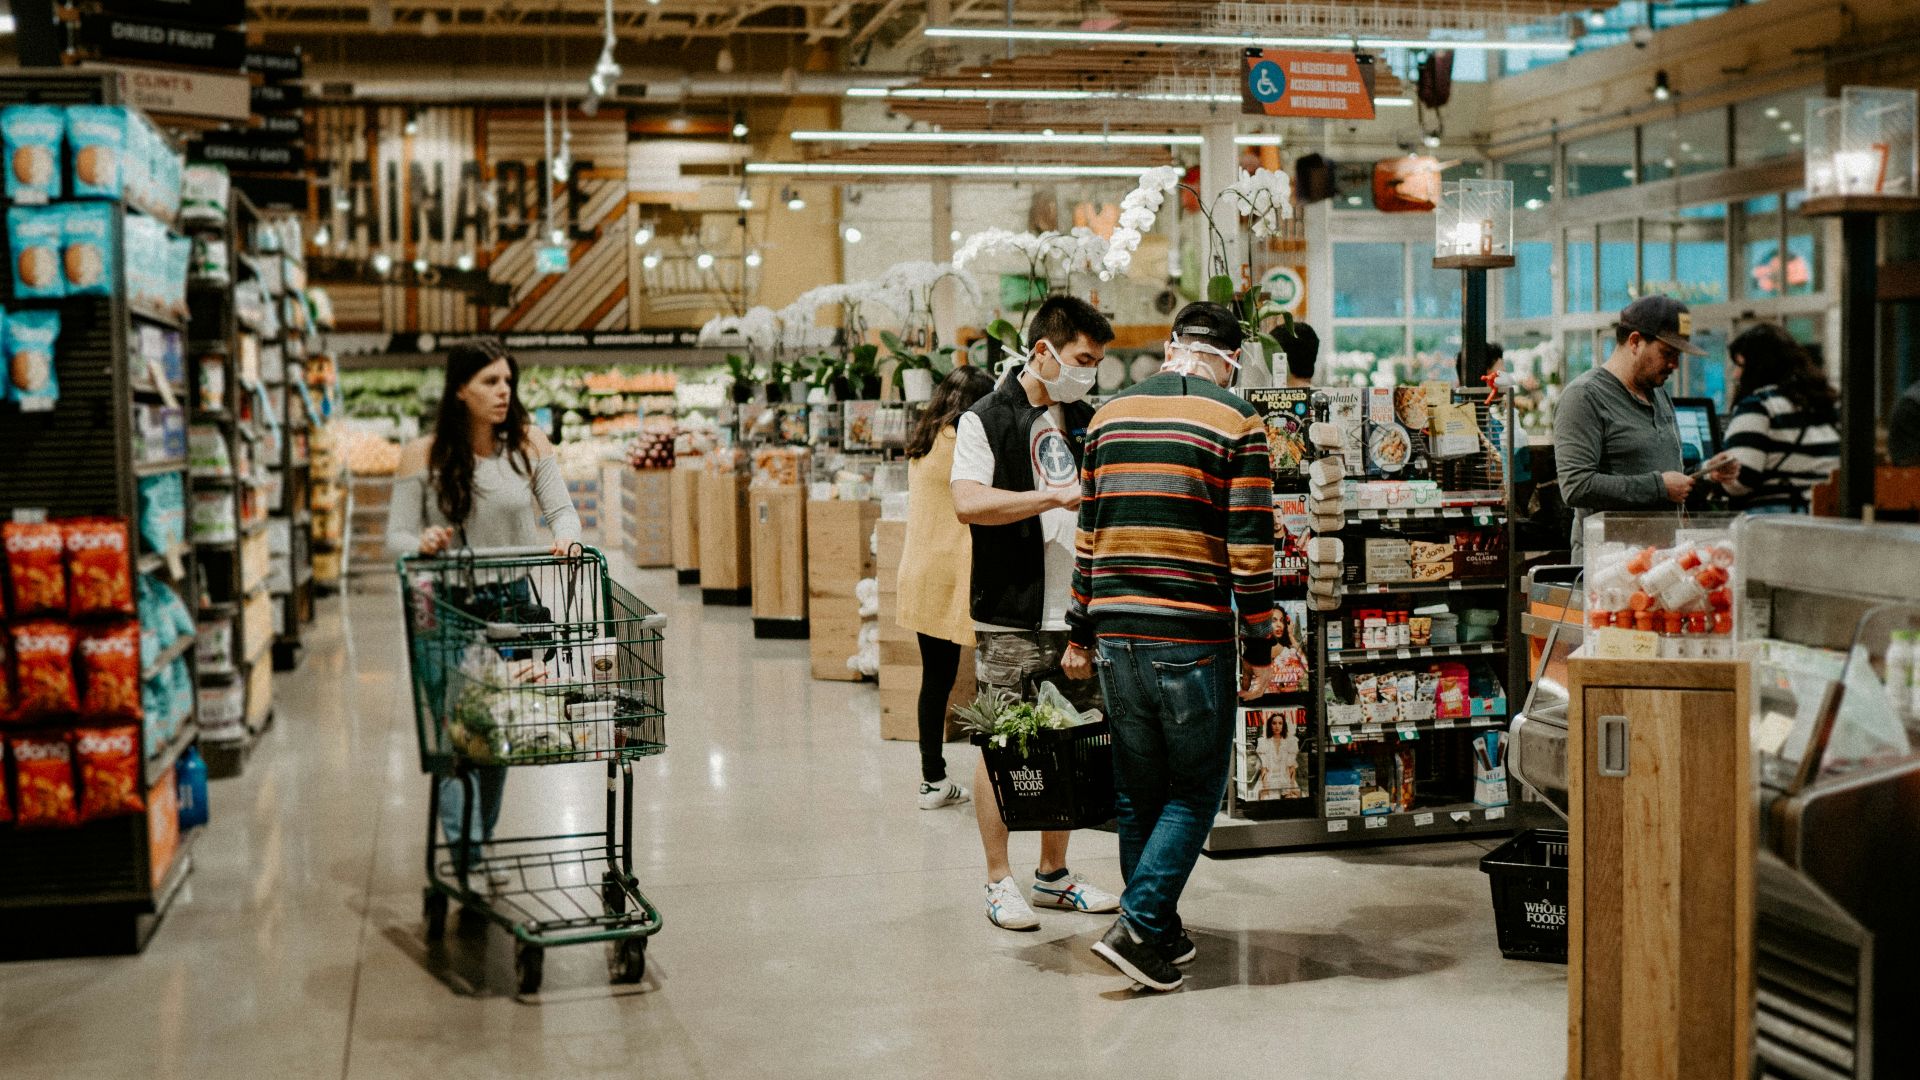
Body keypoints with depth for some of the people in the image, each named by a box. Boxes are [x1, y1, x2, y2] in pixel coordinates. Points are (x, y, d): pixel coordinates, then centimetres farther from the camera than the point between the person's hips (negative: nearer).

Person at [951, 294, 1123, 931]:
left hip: (1079, 612, 6)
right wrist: (1057, 497, -20)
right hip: (1011, 615, -6)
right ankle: (999, 882, 10)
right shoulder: (986, 419, -4)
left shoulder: (1085, 422, 16)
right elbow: (969, 503, -19)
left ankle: (1053, 875, 23)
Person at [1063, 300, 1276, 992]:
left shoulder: (1109, 417, 10)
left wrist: (1080, 634, 18)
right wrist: (1259, 649, -2)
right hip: (1193, 637, -5)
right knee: (1196, 791, 6)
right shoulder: (1238, 426, -4)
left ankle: (1160, 932, 24)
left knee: (1137, 791, 14)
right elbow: (1250, 548, -8)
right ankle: (1138, 925, -5)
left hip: (1117, 636, 5)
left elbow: (1087, 534, 13)